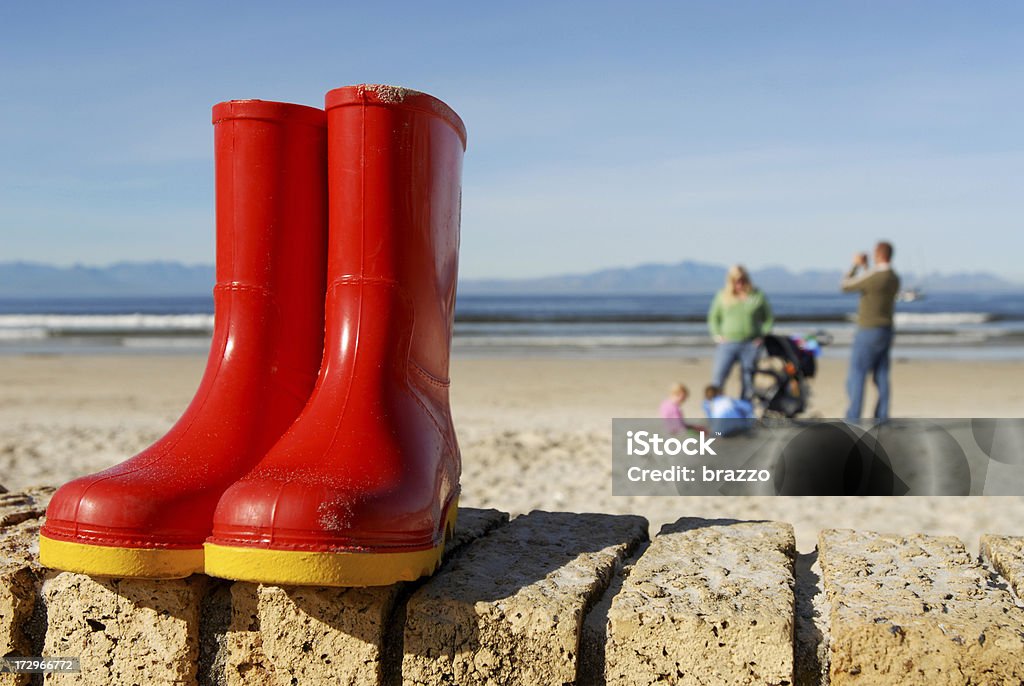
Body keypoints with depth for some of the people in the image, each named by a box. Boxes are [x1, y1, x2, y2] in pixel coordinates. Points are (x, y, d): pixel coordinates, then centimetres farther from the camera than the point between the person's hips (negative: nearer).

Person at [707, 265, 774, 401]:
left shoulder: (757, 295, 5)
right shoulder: (722, 296, 7)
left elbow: (768, 318, 12)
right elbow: (713, 317, 17)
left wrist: (763, 336, 0)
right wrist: (717, 335, 3)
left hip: (751, 345, 0)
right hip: (727, 344, 0)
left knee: (748, 382, 3)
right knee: (717, 379, -10)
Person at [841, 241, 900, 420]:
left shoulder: (873, 276, -20)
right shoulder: (895, 279, 8)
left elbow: (845, 286, -6)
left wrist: (856, 265, 6)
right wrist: (865, 267, 29)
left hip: (868, 333, -8)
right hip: (885, 332, 8)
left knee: (857, 376, -4)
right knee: (881, 377, 8)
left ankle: (852, 420, -5)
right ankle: (881, 417, 8)